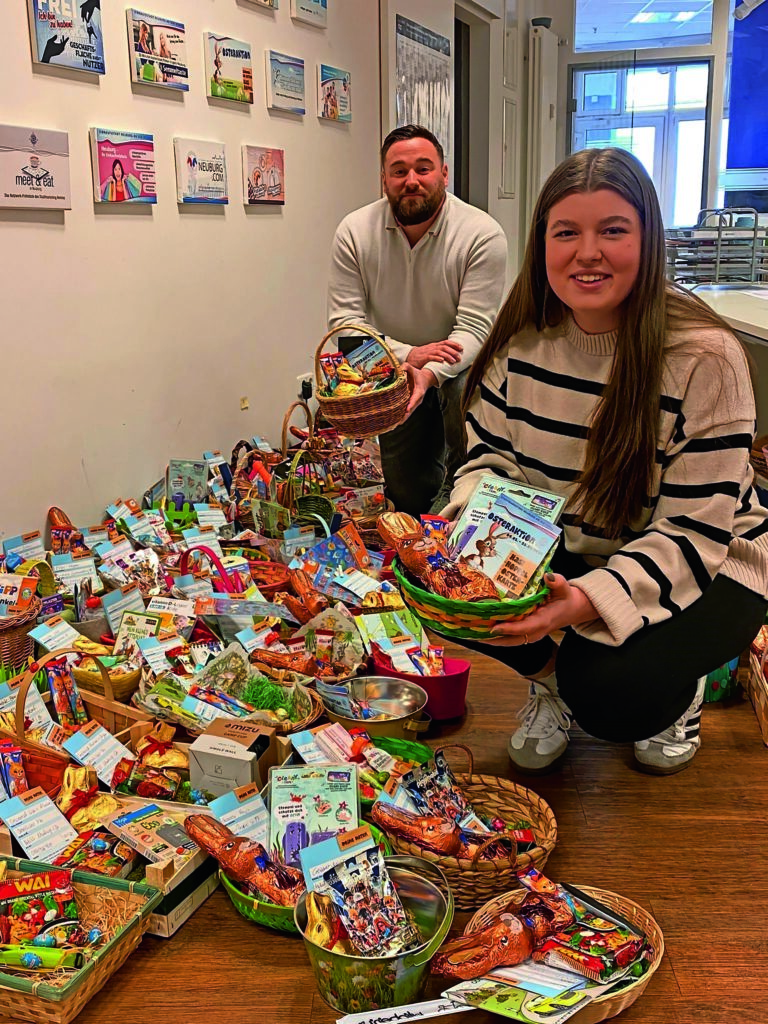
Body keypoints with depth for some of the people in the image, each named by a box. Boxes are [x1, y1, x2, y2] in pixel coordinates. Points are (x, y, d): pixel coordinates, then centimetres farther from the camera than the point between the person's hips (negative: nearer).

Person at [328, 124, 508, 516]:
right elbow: (345, 320, -13)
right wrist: (407, 354, -30)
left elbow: (473, 326, -22)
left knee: (466, 398, -35)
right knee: (405, 493, 0)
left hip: (457, 368, -2)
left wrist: (430, 374, -41)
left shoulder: (482, 234, -18)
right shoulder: (355, 231, -10)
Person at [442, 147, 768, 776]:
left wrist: (591, 600, -40)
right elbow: (491, 455, -1)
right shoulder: (523, 338, -8)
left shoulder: (705, 357, -24)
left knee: (612, 695, -30)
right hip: (567, 552, 5)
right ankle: (557, 679, 11)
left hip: (705, 567, -4)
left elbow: (693, 529, -24)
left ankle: (676, 694, 10)